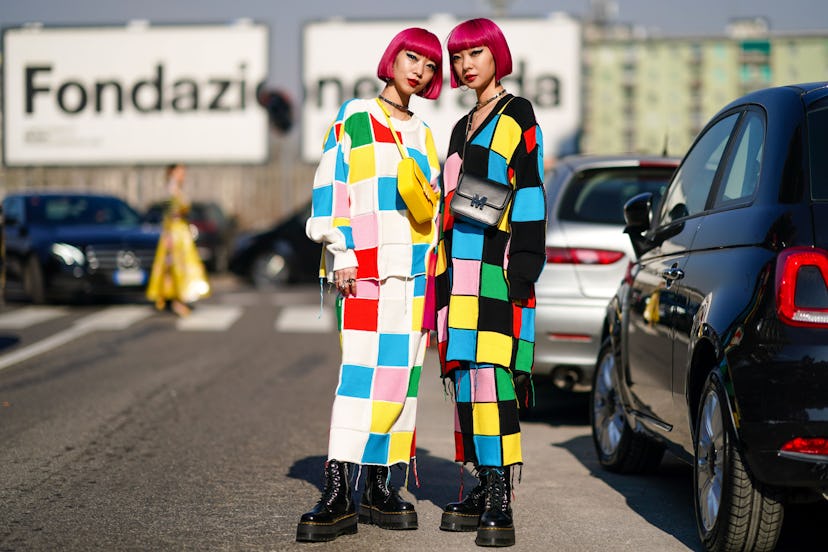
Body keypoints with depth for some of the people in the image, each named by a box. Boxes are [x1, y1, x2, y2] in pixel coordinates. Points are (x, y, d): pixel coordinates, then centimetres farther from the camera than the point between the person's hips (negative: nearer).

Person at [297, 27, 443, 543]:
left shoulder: (423, 134, 20)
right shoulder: (353, 119, 5)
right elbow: (329, 189, -1)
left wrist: (436, 268, 14)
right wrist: (341, 254, -10)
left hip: (415, 269, 5)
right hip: (366, 268, -5)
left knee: (402, 376, 1)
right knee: (362, 373, -15)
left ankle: (381, 486, 7)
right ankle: (338, 494, -18)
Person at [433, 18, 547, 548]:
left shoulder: (518, 116, 0)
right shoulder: (463, 127, 23)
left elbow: (530, 194, -7)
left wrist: (521, 271, -16)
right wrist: (443, 279, 18)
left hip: (495, 271, -8)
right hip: (459, 272, 8)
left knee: (490, 375, -15)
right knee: (464, 377, 4)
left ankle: (501, 502, -17)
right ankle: (483, 489, 8)